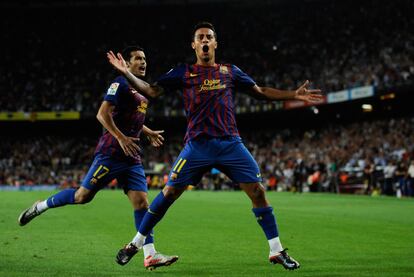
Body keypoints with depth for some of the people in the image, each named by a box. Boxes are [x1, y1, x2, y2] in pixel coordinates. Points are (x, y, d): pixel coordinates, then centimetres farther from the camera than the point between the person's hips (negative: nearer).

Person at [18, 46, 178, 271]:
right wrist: (121, 138, -24)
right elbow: (102, 114, -18)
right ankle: (40, 207, 17)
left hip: (131, 157, 8)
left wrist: (148, 133, 31)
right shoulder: (121, 83, -8)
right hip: (111, 153, -8)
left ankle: (150, 255, -9)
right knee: (83, 196, -6)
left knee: (141, 201, -4)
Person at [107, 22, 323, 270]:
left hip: (231, 144, 2)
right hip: (198, 145, -1)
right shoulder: (184, 72, 8)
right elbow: (152, 90, 4)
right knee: (169, 192, -6)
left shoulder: (230, 71, 13)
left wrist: (295, 95, 11)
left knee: (258, 192, -7)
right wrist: (127, 73, -10)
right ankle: (137, 243, 11)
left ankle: (277, 251, 5)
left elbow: (262, 91, 19)